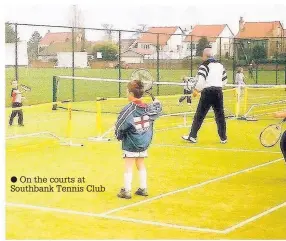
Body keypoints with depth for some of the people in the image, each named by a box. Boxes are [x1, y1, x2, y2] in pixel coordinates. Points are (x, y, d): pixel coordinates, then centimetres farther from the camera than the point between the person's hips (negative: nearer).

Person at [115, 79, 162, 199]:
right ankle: (143, 188, 23)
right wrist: (156, 103, 40)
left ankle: (126, 191, 5)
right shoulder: (148, 108, -1)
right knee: (141, 165, 19)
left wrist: (119, 136, -2)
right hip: (144, 144, 6)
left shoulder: (129, 109, -20)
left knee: (128, 167, 2)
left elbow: (120, 126, -20)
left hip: (130, 144, -6)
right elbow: (158, 109, 19)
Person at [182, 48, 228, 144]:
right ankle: (223, 138, 11)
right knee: (220, 115, 10)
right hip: (219, 92, 5)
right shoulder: (220, 65, 12)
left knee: (199, 115, 1)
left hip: (208, 92, -5)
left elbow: (201, 81, -16)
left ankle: (192, 136, 3)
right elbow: (224, 80, 17)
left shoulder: (204, 65, -7)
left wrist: (196, 90, -1)